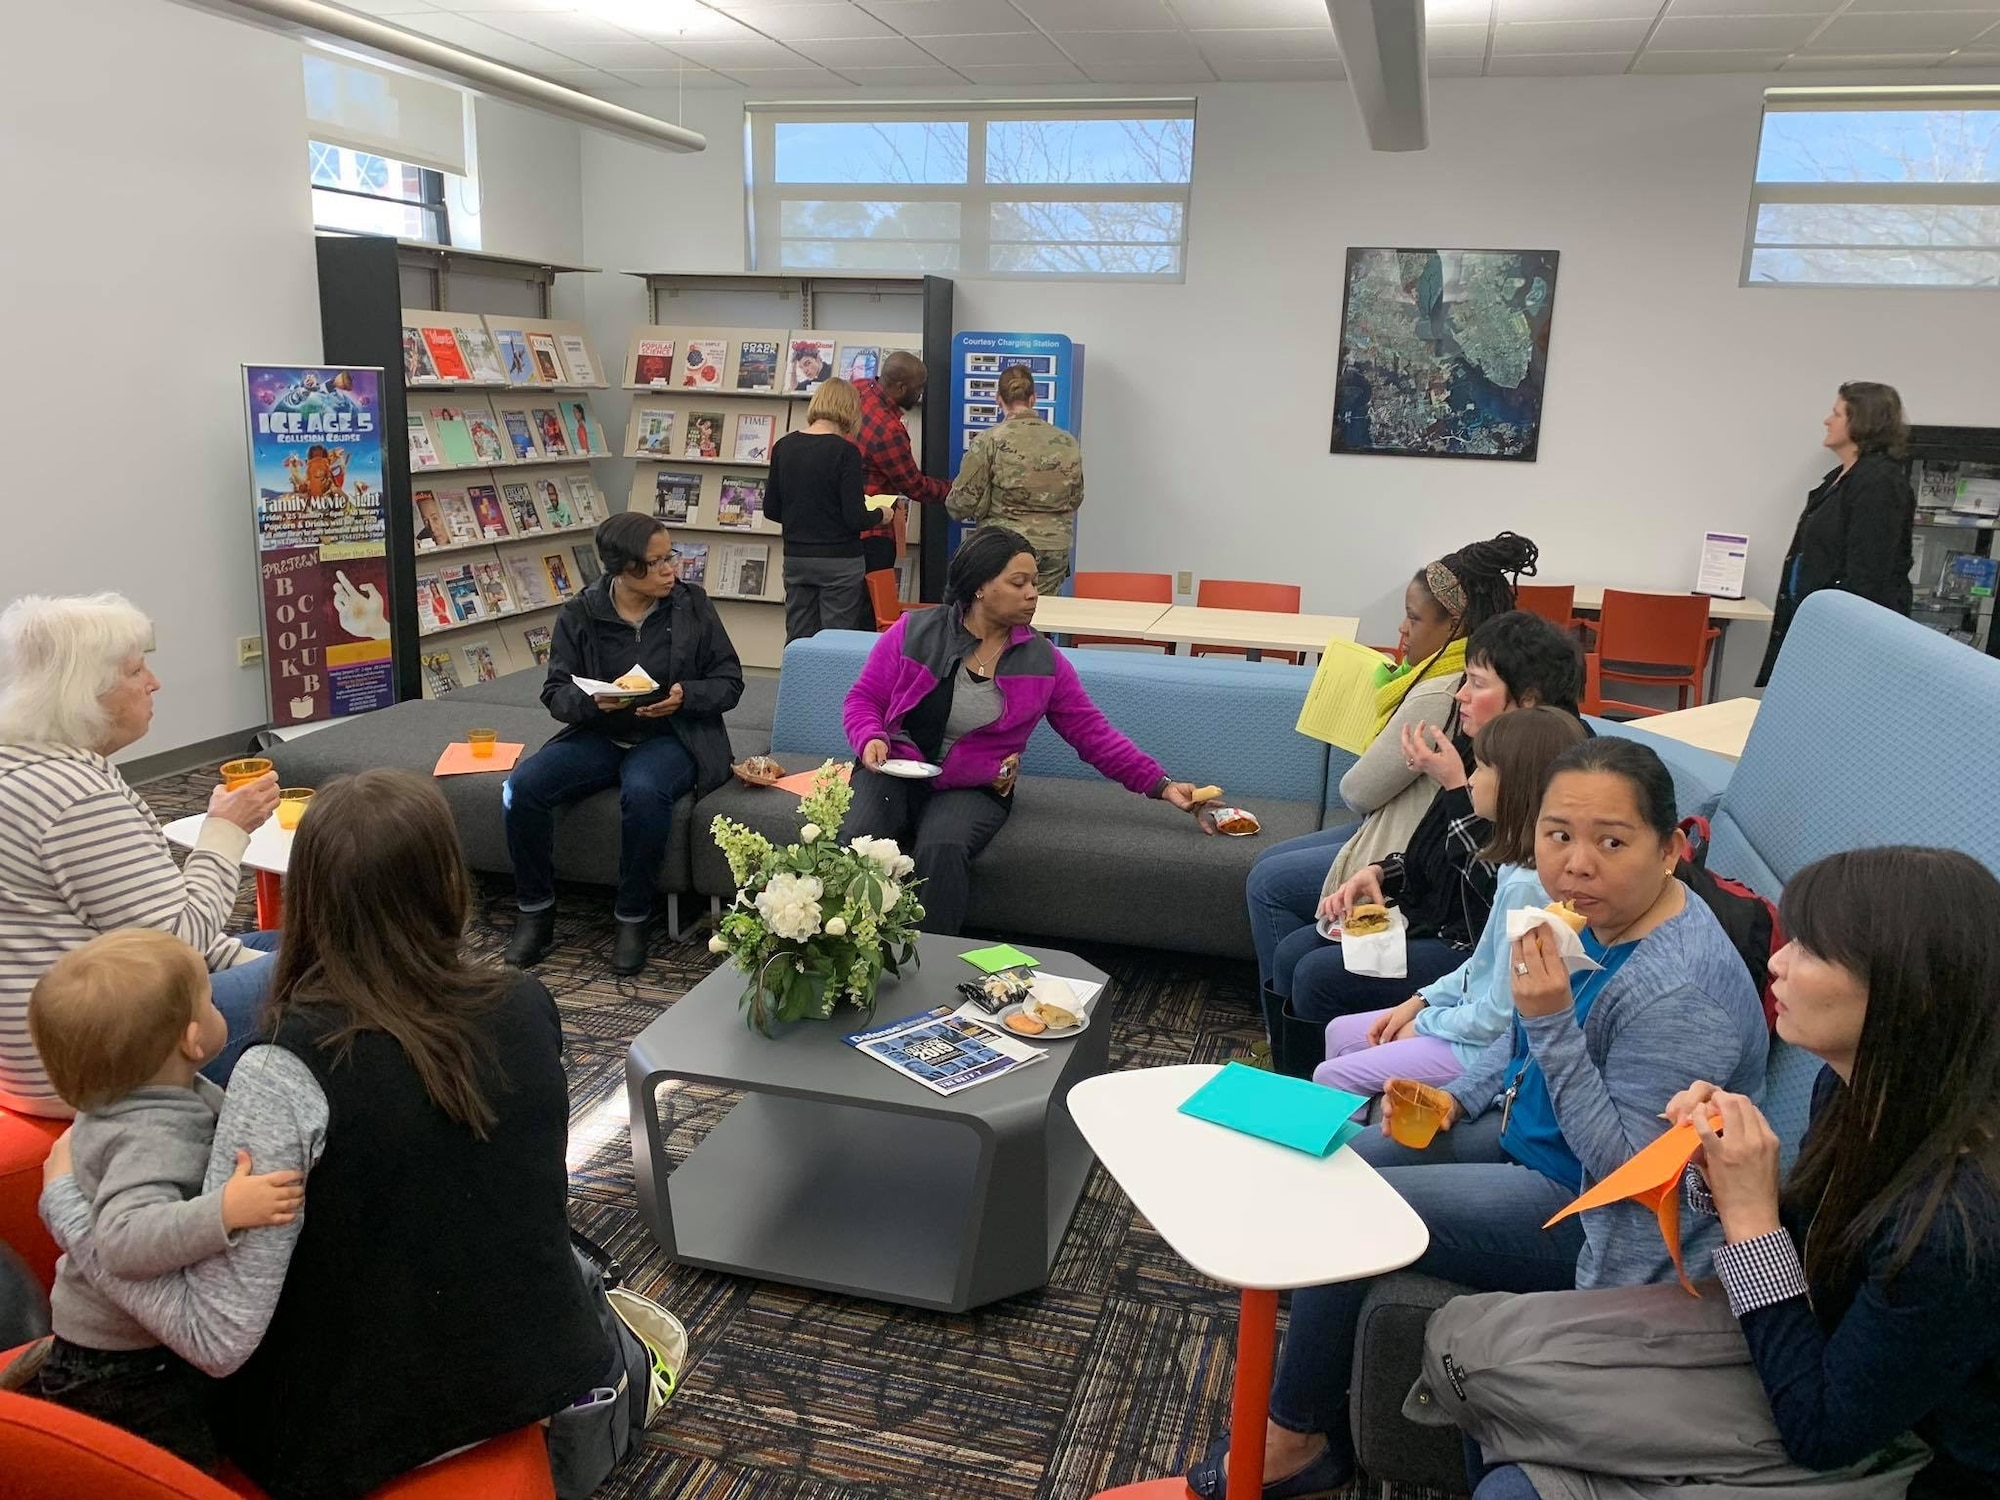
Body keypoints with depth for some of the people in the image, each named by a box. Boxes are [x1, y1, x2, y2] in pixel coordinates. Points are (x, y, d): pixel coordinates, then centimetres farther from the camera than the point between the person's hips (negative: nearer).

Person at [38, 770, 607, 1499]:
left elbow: (217, 1339, -22)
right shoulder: (528, 1006, -11)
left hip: (363, 1430, -4)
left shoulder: (287, 1073, -25)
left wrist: (64, 1196, -11)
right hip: (538, 1368, 5)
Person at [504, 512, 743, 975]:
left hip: (670, 737, -2)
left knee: (644, 791, -37)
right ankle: (535, 911, -2)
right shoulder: (579, 614, 1)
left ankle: (633, 918, -16)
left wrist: (686, 695, -18)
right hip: (598, 736, 2)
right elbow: (556, 693, 2)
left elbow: (729, 682, 3)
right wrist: (592, 700, -21)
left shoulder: (692, 603, 0)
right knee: (523, 786, -23)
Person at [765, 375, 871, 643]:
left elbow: (771, 510, 7)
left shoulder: (784, 446, 2)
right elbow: (855, 518, -16)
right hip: (839, 561, -5)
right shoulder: (845, 452, -13)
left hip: (796, 559, 5)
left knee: (798, 641, 11)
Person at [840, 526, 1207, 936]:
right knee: (856, 841, -30)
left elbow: (1094, 734, 4)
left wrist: (1161, 785, -3)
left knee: (942, 851, -33)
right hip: (894, 773, 0)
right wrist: (871, 739, -15)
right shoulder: (914, 633, -1)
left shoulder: (1042, 661, 2)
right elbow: (863, 699, 7)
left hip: (972, 790, 0)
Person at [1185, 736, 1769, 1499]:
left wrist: (1553, 1024, -36)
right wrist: (1455, 1098, 0)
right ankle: (1318, 1397, 21)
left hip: (1596, 1220, -9)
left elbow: (1628, 1169, -29)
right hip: (1525, 1133, 9)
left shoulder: (1680, 990, -31)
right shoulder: (1593, 914, -5)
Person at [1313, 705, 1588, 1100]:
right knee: (1340, 1033, 17)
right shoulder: (1518, 868, 2)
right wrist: (1421, 1001, 9)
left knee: (1331, 1078, -9)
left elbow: (1501, 1016, -24)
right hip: (1475, 1018, 10)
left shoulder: (1526, 886, -28)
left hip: (1489, 1049, -10)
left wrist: (1424, 1024, -10)